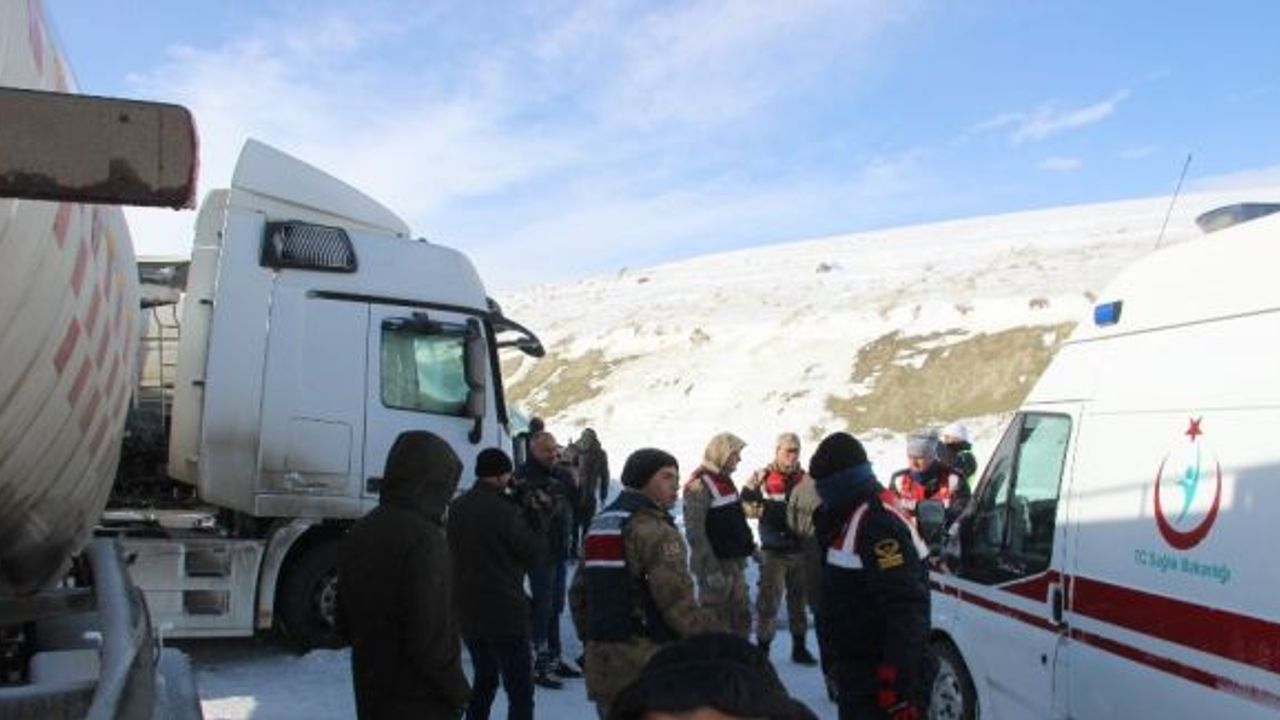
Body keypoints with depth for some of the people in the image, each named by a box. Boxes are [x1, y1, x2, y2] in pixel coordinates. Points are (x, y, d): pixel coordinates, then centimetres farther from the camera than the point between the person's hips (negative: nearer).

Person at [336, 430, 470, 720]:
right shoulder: (423, 537, -22)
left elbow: (345, 621, 13)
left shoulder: (360, 531, 6)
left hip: (371, 694, 8)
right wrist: (457, 691, -12)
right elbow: (431, 634, -25)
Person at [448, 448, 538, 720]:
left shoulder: (457, 507, 6)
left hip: (466, 611, 8)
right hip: (504, 612, -8)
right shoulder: (504, 510, -19)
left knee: (484, 680, 24)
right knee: (520, 690, -1)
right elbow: (530, 550, -8)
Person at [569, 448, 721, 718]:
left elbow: (579, 592, 17)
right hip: (646, 671, -8)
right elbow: (679, 606, -20)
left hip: (601, 668, 8)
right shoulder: (656, 530, -14)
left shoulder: (599, 524, 12)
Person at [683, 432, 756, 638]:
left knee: (741, 617, 17)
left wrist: (750, 546, 17)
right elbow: (696, 532, -21)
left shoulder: (725, 481, 13)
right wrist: (711, 569, -23)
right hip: (716, 565, -9)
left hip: (735, 562, 9)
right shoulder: (699, 485, -16)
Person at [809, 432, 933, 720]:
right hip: (857, 669, 11)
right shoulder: (853, 517, 12)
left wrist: (898, 686, -29)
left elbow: (905, 611, -28)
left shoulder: (878, 522, -22)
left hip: (879, 682, -11)